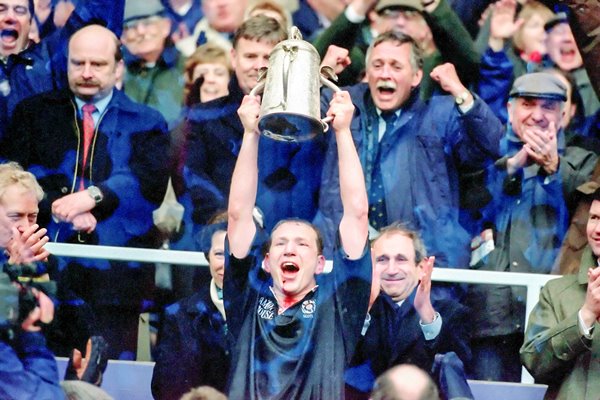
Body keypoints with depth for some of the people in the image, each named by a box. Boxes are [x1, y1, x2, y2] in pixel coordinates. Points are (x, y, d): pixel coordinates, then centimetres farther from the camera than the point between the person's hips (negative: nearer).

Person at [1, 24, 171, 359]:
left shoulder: (146, 123, 13)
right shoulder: (35, 113, 17)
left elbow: (151, 181, -4)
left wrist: (94, 197, -18)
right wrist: (61, 207, -14)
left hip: (116, 272, -1)